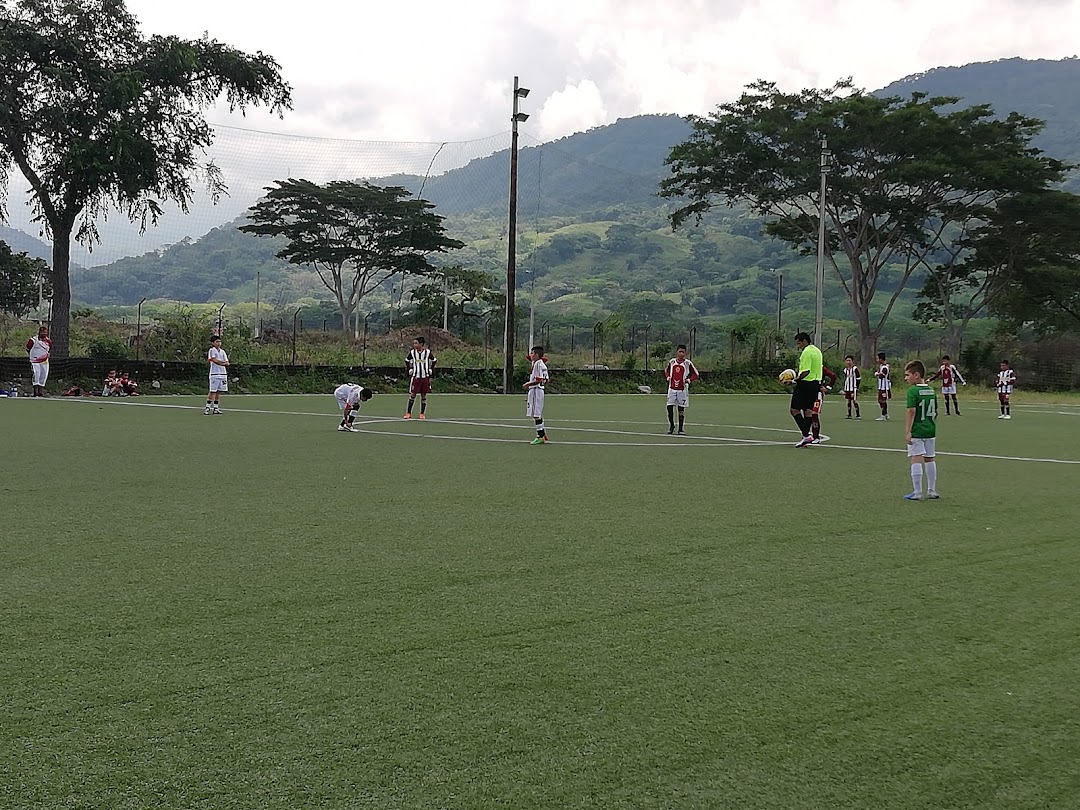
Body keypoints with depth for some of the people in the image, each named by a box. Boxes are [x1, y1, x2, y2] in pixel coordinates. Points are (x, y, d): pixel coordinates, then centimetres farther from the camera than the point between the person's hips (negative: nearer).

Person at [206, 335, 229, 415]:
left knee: (218, 392, 6)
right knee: (212, 392, -8)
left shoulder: (222, 351, 15)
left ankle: (215, 408, 11)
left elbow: (227, 363, 9)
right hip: (215, 374, -6)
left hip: (223, 374, 6)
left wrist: (221, 363, -10)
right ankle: (207, 407, -2)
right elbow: (215, 360, -13)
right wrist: (223, 362, -1)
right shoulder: (212, 350, -2)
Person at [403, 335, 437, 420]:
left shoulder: (428, 352, -5)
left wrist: (430, 371, 7)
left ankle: (422, 413, 13)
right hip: (415, 377, 0)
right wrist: (410, 370, 6)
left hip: (425, 377, 0)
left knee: (424, 395, 4)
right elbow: (407, 361, 14)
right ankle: (408, 413, 3)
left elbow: (433, 361, 11)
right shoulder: (412, 353, -3)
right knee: (412, 394, -3)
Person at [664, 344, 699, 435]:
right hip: (672, 388, 2)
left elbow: (696, 374, 3)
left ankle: (681, 429, 8)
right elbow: (666, 370, 24)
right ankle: (671, 425, 16)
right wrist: (668, 377, 5)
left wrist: (689, 380, -12)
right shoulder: (671, 362, 5)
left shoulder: (688, 363, -4)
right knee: (669, 407, -3)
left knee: (681, 409, 1)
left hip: (682, 389, -2)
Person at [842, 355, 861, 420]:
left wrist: (856, 387, -12)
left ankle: (858, 415, -4)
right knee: (848, 400, 10)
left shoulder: (855, 369, -9)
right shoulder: (845, 370, 12)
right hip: (847, 388, 7)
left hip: (853, 388, -7)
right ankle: (849, 415, 17)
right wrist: (844, 388, 17)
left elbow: (858, 378, -9)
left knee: (854, 400, -8)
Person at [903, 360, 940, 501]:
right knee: (929, 459, 15)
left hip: (916, 431, -7)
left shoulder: (912, 391, -12)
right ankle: (932, 491, 21)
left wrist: (908, 431, -18)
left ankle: (917, 492, -6)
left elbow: (912, 411, -18)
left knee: (916, 460, -5)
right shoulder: (932, 390, 10)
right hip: (930, 430, 7)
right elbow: (935, 412, 14)